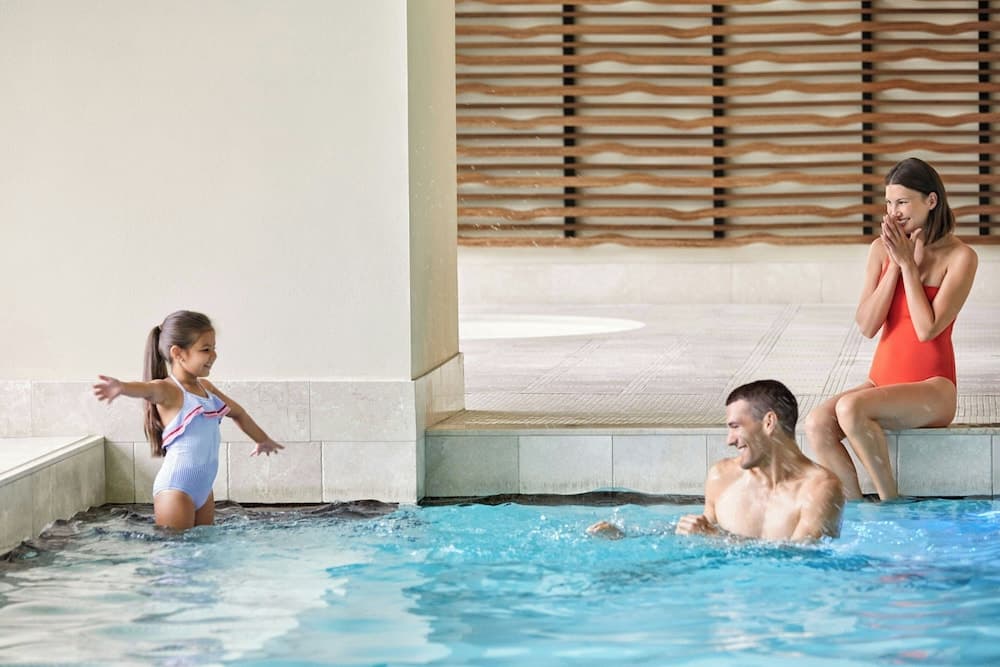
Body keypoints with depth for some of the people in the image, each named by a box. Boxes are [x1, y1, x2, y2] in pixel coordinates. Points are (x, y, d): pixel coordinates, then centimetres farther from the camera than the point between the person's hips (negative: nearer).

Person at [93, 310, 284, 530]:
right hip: (176, 488, -8)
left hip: (204, 487, 8)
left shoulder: (205, 387, 13)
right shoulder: (168, 390, -13)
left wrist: (263, 440, 46)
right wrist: (121, 388, -61)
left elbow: (237, 413, 31)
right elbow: (148, 389, -37)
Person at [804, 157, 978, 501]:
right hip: (882, 380, 5)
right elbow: (867, 326, -1)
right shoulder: (881, 250, 8)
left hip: (932, 388, -5)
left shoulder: (960, 257, -6)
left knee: (850, 408, -33)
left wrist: (908, 264, -10)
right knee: (817, 424, -24)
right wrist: (895, 264, -6)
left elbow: (927, 328, -16)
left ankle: (890, 503, -18)